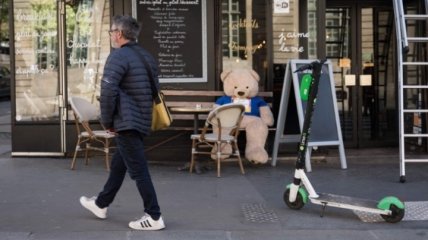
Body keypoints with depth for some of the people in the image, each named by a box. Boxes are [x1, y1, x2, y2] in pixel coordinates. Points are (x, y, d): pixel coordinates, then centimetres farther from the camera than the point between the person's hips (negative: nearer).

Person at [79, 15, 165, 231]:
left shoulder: (119, 56, -14)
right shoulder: (147, 57, 13)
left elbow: (108, 91, -20)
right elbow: (154, 90, 19)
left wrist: (106, 121, -8)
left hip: (127, 123, -9)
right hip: (143, 122, 9)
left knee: (138, 170, -4)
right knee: (118, 164, 21)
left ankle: (154, 217, -1)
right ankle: (100, 205, 35)